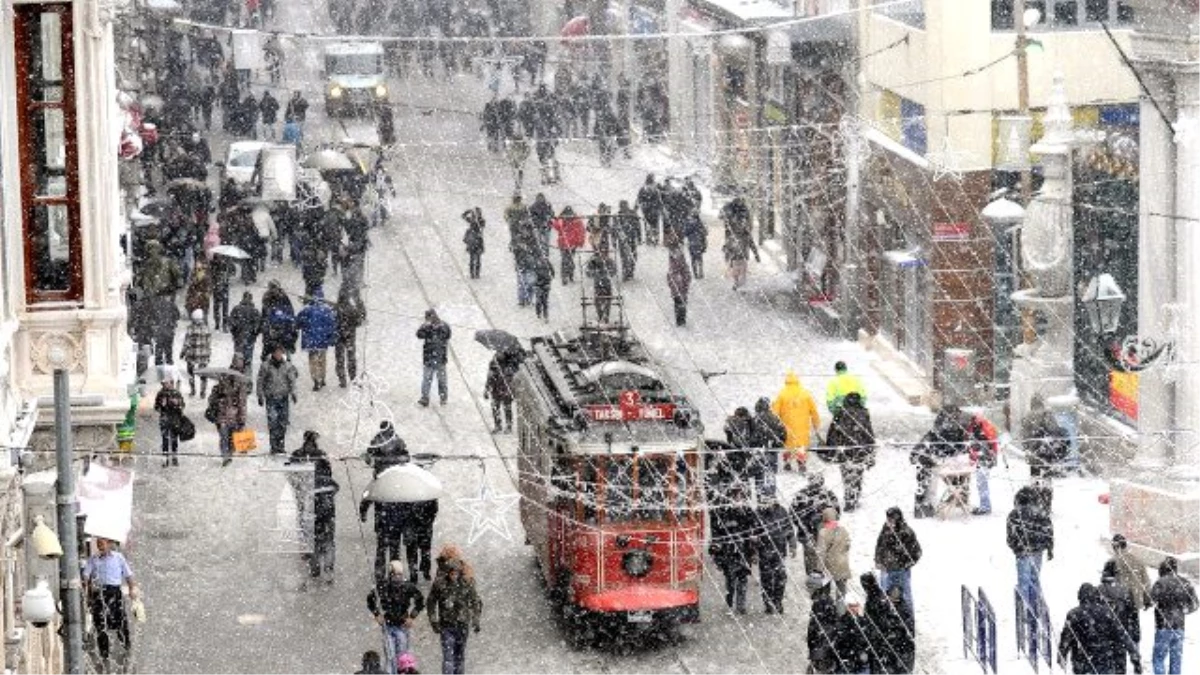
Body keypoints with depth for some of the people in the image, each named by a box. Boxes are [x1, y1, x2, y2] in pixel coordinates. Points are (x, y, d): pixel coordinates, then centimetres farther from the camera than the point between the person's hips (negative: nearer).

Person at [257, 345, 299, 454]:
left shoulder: (288, 366, 3)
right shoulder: (266, 366, -2)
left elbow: (292, 380, 4)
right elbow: (260, 382, 3)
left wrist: (293, 393, -10)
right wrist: (260, 396, 0)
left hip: (284, 397, 2)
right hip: (271, 398, -2)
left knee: (283, 423, 5)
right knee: (273, 422, -12)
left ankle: (280, 445, 16)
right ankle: (274, 446, -10)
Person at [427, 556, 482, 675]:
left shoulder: (467, 584, -6)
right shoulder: (439, 584, -8)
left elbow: (476, 603, 4)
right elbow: (431, 603, 5)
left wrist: (475, 621, -5)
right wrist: (434, 621, -1)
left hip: (462, 625, 1)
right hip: (446, 625, -1)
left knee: (460, 656, 11)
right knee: (448, 656, -10)